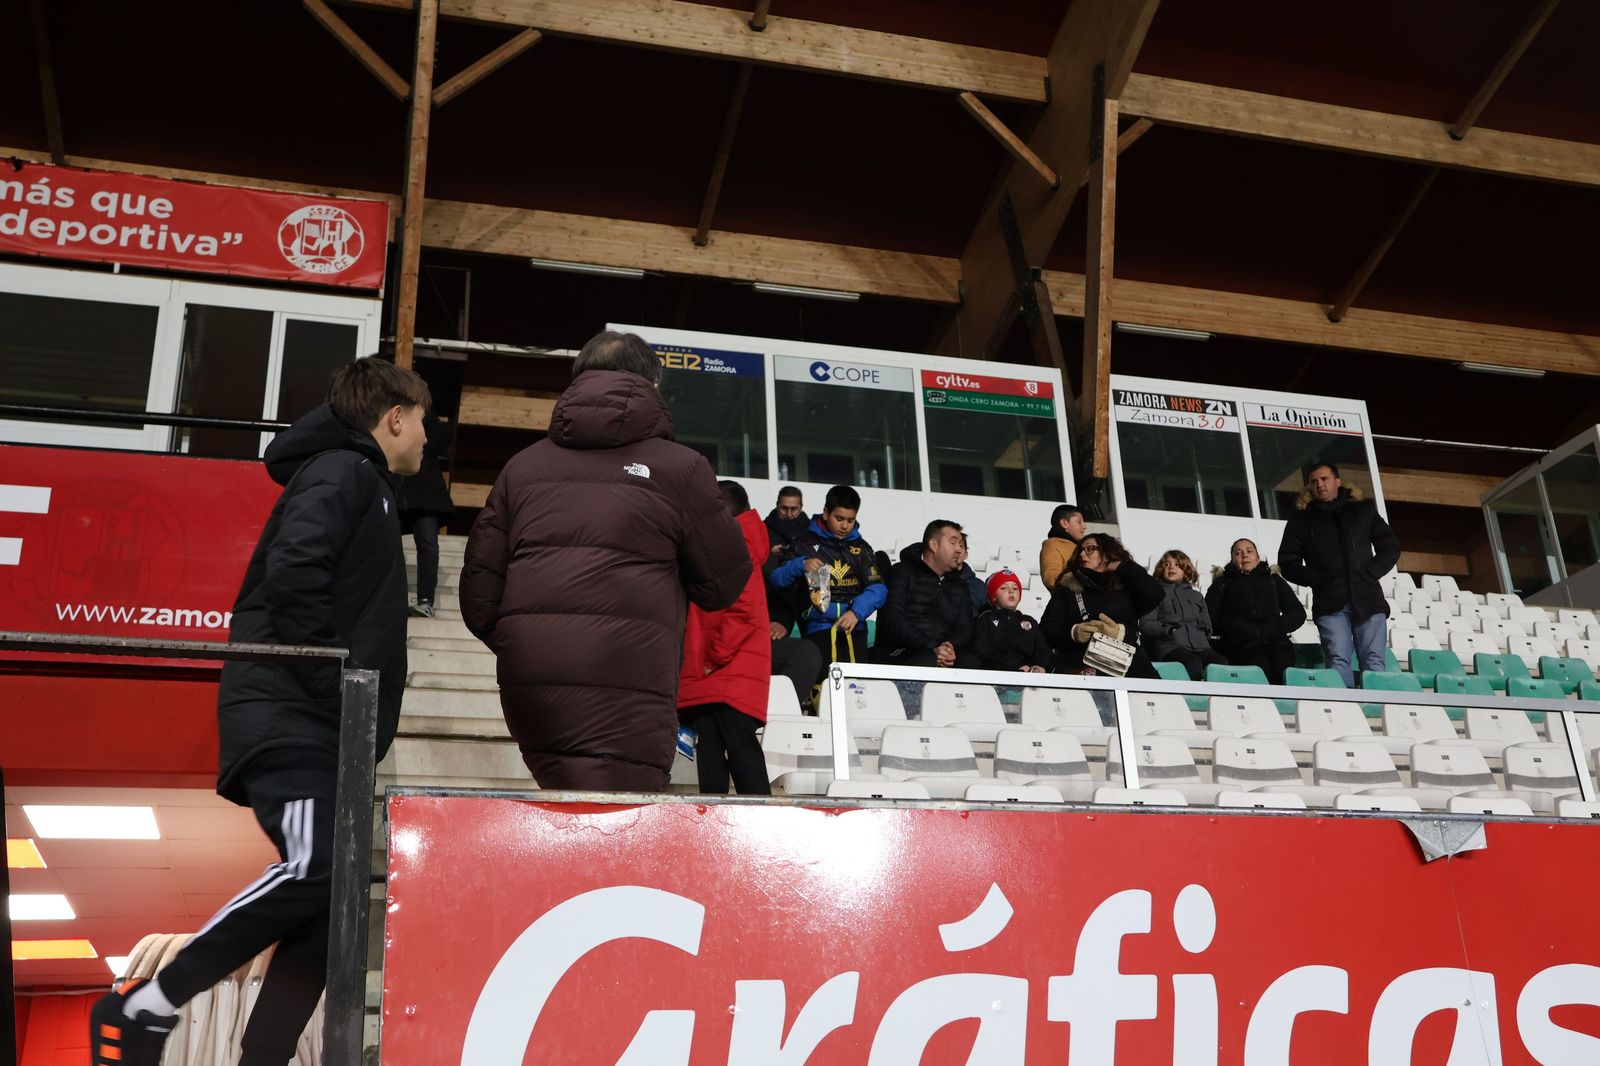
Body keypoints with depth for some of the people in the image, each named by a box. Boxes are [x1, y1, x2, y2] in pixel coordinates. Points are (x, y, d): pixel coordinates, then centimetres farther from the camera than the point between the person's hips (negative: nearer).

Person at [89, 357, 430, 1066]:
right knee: (314, 867, -22)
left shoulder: (363, 485, 25)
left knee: (331, 896, 3)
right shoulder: (343, 471, -4)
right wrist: (334, 690, -17)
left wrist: (347, 711, 14)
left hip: (318, 726, 10)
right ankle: (142, 1008, -11)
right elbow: (292, 575, -21)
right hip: (287, 715, -10)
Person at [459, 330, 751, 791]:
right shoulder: (678, 467, 3)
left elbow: (479, 584, 14)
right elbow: (723, 583, 6)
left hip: (526, 682, 5)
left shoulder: (524, 465, 15)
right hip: (625, 684, -5)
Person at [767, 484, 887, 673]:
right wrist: (801, 565, -15)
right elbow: (777, 579, 3)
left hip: (854, 626, 3)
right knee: (824, 680, -17)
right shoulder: (807, 543, 9)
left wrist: (857, 611, -14)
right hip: (819, 625, -2)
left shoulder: (860, 546, 14)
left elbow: (877, 588, 4)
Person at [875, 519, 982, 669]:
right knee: (927, 662, -38)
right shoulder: (903, 573, 7)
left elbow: (965, 629, 12)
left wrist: (950, 647, -14)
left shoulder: (959, 585, 25)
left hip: (946, 654, 4)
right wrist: (932, 649, -20)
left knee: (971, 661, -30)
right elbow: (893, 620, -8)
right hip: (902, 654, -4)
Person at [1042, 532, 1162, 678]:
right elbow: (1047, 628, 9)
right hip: (1078, 667, -1)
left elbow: (1154, 594, -1)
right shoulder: (1068, 586, 17)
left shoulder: (1127, 585, 19)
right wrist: (1073, 633, -12)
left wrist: (1120, 566, 8)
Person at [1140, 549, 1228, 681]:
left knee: (1221, 662, -33)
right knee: (1193, 664, -39)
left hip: (1200, 645, 4)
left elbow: (1207, 626, 31)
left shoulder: (1197, 596, 35)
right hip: (1170, 646, -3)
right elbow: (1145, 625, 8)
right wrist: (1168, 630, -6)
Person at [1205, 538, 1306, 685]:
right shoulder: (1222, 584, 29)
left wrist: (1274, 627, 3)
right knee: (1261, 668, -36)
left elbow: (1298, 612, 23)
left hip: (1275, 639, 1)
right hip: (1240, 642, -1)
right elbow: (1209, 619, 15)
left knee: (1282, 667, -34)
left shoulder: (1273, 580, 34)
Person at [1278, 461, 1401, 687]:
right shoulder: (1301, 519, 14)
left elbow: (1391, 547, 17)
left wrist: (1370, 573, 0)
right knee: (1339, 660, -14)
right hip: (1330, 603, -1)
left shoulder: (1363, 509, 17)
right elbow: (1288, 563, 10)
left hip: (1368, 599, 1)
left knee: (1374, 661, -8)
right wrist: (1319, 580, -4)